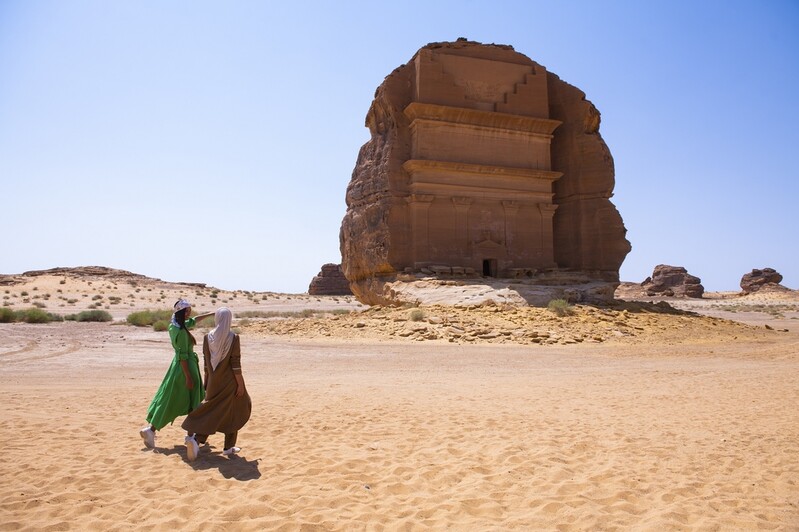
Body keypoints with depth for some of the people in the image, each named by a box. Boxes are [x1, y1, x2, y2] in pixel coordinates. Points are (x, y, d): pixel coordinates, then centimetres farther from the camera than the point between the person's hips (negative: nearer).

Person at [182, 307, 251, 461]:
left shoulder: (208, 337, -2)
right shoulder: (233, 337, -15)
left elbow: (206, 362, 5)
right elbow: (235, 363, -15)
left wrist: (207, 382, 15)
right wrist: (240, 384, -8)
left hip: (214, 381, 4)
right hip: (230, 381, -4)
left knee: (211, 413, 14)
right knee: (233, 411, 13)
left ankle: (195, 439, -7)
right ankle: (228, 447, 19)